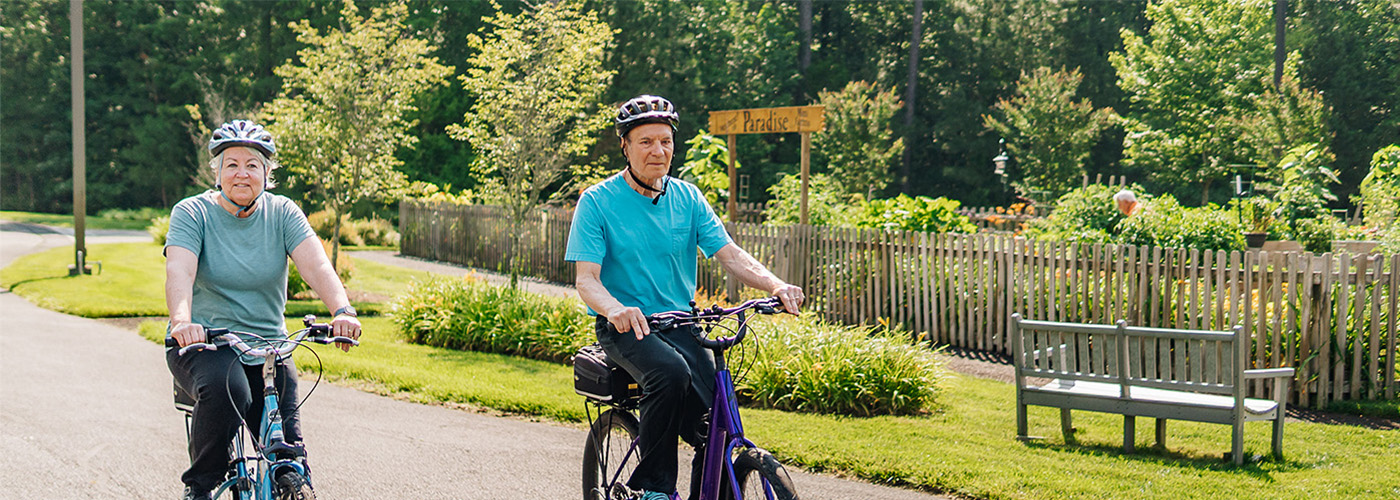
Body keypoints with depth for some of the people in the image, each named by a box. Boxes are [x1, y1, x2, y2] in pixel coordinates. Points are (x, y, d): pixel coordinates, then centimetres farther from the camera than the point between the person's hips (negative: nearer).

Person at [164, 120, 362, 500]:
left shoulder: (282, 213, 1)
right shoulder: (193, 213, -4)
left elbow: (316, 265, -14)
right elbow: (179, 270, -21)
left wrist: (343, 311, -34)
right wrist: (181, 320, -42)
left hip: (267, 344, 3)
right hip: (203, 343, -2)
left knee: (287, 443, -13)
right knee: (225, 391, -33)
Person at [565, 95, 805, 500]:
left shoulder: (687, 198, 8)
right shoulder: (597, 202, -4)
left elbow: (730, 254, 0)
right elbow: (586, 279, -12)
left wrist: (775, 285, -20)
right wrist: (616, 309, -35)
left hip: (680, 324, 4)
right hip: (624, 328, -4)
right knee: (670, 372, -35)